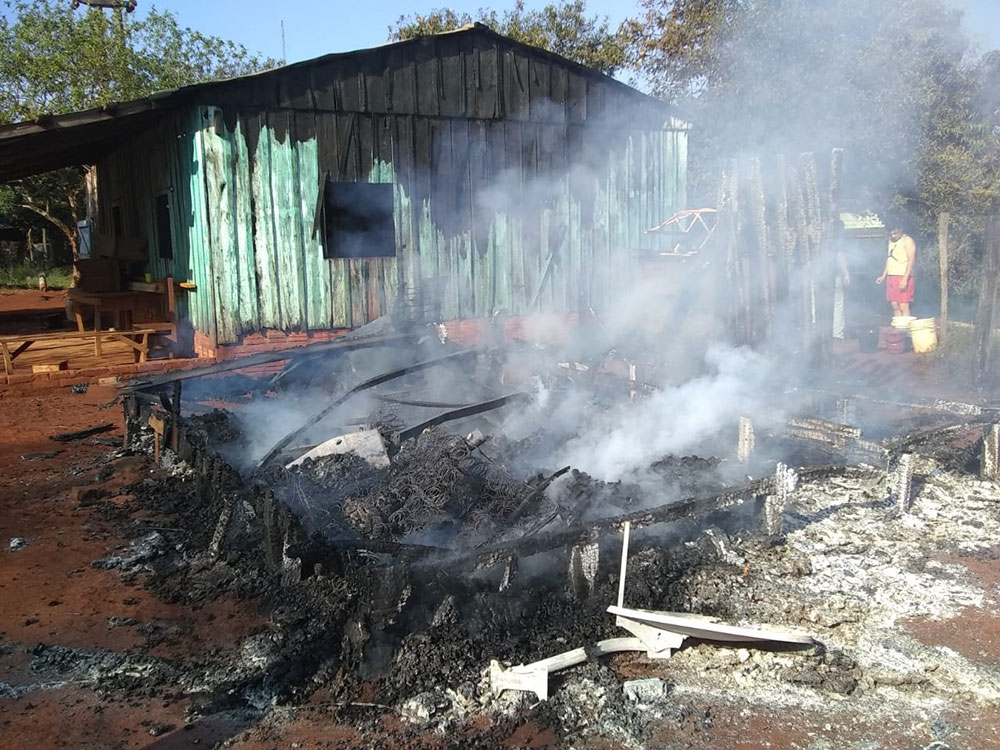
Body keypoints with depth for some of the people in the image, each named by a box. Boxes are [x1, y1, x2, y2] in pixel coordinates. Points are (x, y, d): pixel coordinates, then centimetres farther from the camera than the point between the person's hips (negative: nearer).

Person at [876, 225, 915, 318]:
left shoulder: (907, 240, -6)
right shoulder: (891, 241, 17)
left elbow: (911, 260, -12)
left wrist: (905, 279, -20)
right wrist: (883, 276, 18)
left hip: (903, 278, -7)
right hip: (891, 277, 7)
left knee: (904, 307, -10)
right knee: (895, 306, 4)